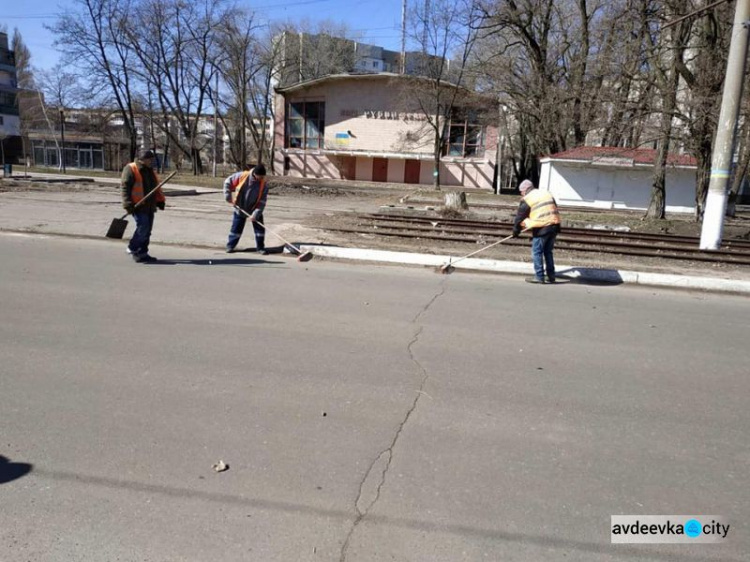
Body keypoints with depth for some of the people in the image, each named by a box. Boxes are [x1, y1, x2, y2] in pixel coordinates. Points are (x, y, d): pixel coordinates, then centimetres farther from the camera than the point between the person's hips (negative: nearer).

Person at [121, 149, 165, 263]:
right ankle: (132, 249, 4)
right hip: (138, 206, -8)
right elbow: (124, 187, -12)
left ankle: (142, 253, 16)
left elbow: (156, 187, 24)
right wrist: (128, 204, -19)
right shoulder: (130, 169, -7)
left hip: (149, 206, 8)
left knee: (147, 230, 8)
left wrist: (160, 200, 12)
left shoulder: (150, 171, 18)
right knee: (143, 227, -14)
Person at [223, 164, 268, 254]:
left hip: (255, 210, 1)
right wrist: (228, 197, -8)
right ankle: (230, 246, 22)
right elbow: (228, 182, -6)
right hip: (240, 208, -1)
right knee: (236, 228, 6)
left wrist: (255, 214, -23)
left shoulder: (263, 184, -17)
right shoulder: (242, 176, -20)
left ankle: (260, 247, 12)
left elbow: (262, 201, -15)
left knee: (260, 228, -2)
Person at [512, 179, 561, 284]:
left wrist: (516, 232, 12)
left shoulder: (527, 199, -2)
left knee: (537, 252, 2)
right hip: (554, 226, 7)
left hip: (541, 229, -7)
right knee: (548, 252, 17)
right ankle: (551, 276, 19)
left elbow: (520, 217, 2)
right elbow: (555, 209, 22)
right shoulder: (547, 194, 19)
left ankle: (539, 276, 1)